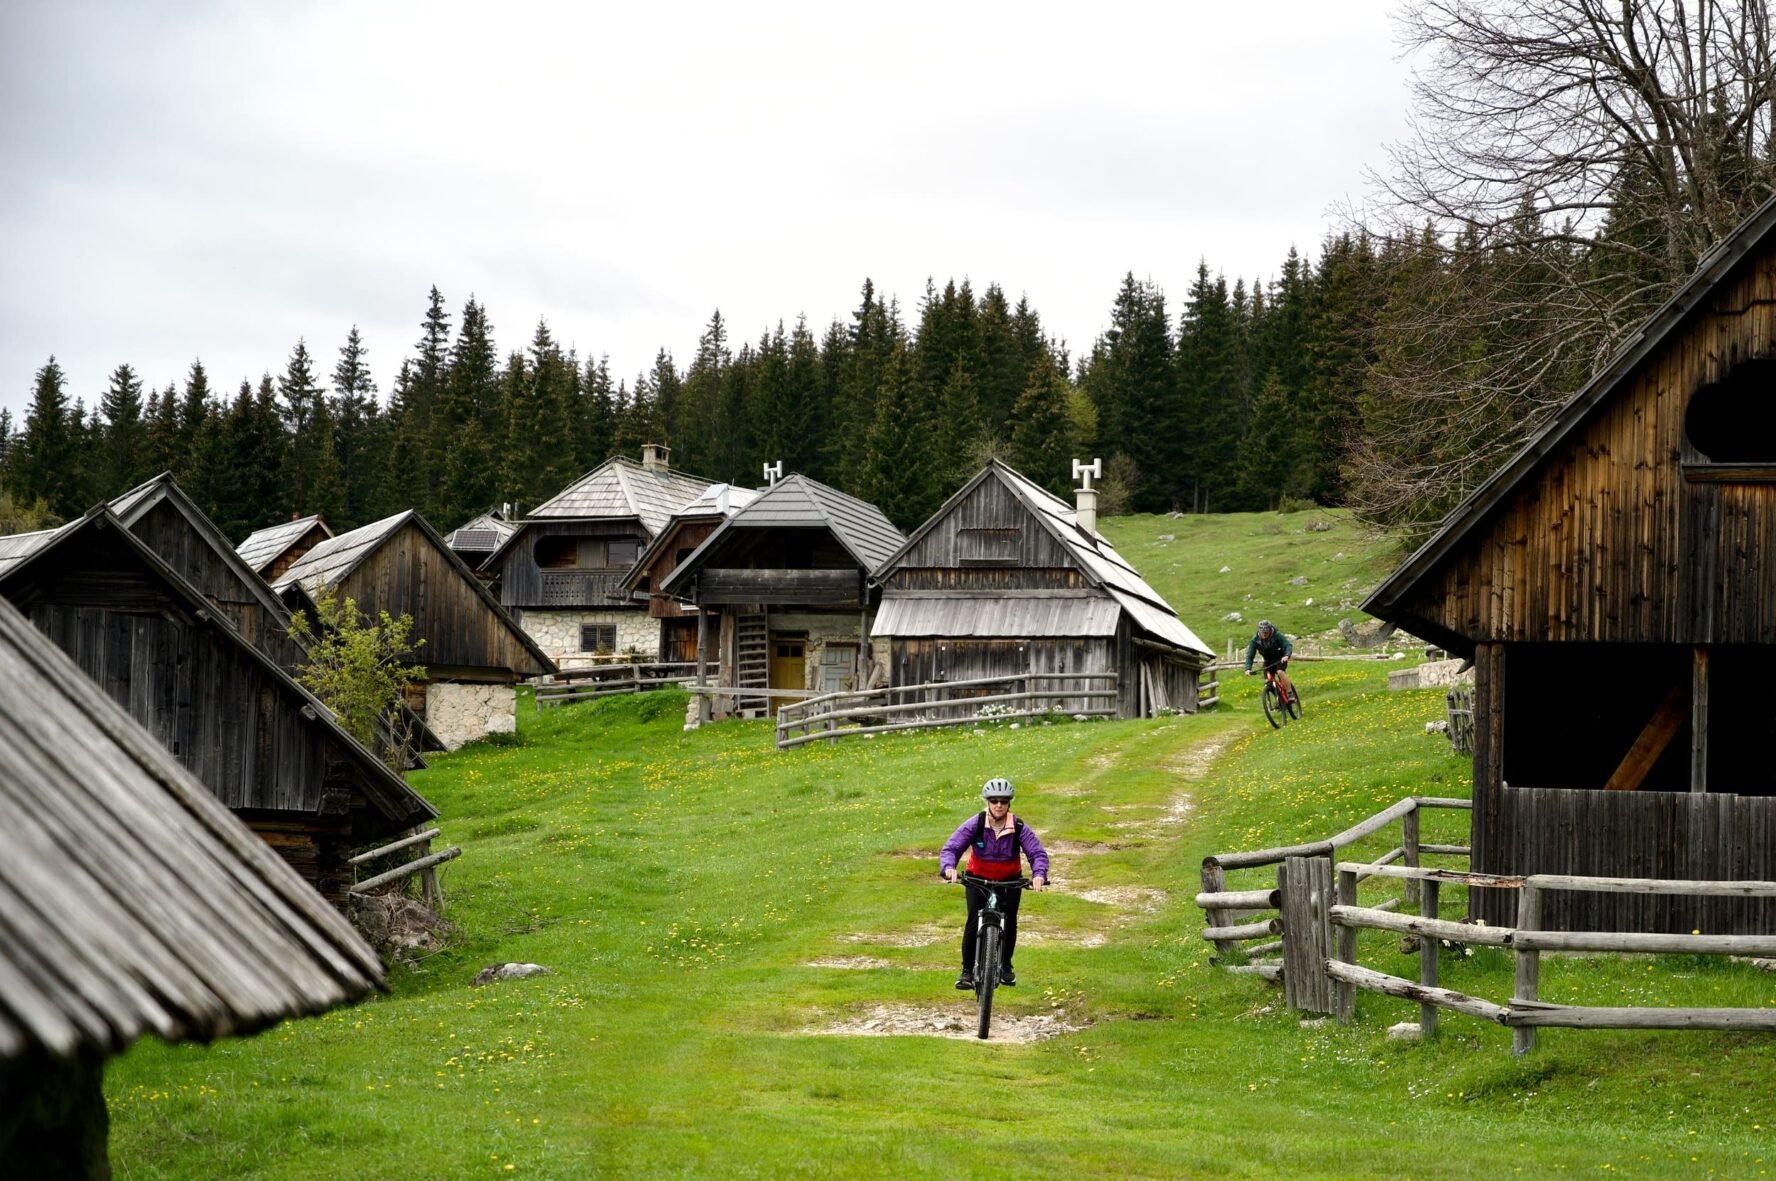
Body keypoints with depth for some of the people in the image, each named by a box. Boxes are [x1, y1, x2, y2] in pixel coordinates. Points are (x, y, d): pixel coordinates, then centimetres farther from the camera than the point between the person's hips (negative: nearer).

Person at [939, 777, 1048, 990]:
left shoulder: (1019, 828, -19)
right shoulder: (974, 825, -20)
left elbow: (1038, 853, -24)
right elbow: (950, 848, -24)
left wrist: (1039, 874, -44)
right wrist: (948, 867, -45)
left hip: (1010, 881, 1)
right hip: (978, 879, -1)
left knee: (1009, 921, -6)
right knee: (974, 921, -15)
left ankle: (1005, 965, 18)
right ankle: (967, 970, -6)